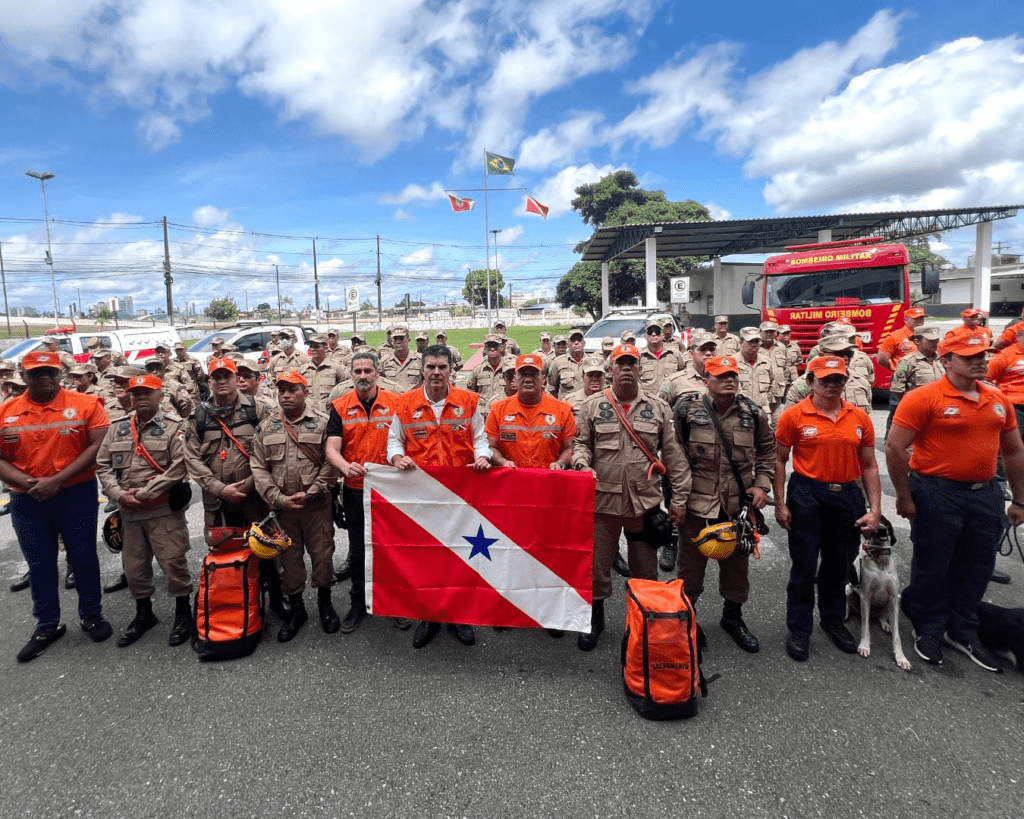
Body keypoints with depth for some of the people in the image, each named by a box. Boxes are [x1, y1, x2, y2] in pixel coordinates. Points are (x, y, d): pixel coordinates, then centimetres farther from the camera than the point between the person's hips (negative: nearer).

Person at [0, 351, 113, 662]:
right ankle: (47, 625, 29)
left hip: (77, 494, -2)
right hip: (26, 500, 3)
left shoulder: (86, 404, -8)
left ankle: (91, 614, 27)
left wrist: (57, 480, -17)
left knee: (83, 557, 10)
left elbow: (98, 446, -13)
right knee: (39, 564, 14)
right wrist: (28, 482, -15)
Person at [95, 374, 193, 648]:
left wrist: (143, 493, -15)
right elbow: (103, 465, 8)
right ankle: (144, 613, 34)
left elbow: (178, 468, -15)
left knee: (173, 562, -2)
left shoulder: (174, 428, -6)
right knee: (134, 566, 16)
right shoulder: (116, 430, 10)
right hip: (129, 513, 5)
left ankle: (183, 612, 17)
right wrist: (119, 494, -7)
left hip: (164, 510, -5)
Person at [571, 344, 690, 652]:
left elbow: (674, 456, 6)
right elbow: (581, 442, 9)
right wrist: (582, 462, -15)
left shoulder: (658, 408, 6)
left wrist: (679, 498, 3)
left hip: (645, 500, 1)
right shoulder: (593, 405, 4)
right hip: (603, 498, -1)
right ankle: (594, 617, 28)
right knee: (597, 563, 8)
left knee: (646, 567, 12)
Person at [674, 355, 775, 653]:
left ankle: (733, 616, 38)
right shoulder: (688, 409, -7)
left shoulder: (754, 413, 2)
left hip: (738, 504, 3)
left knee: (737, 561, 17)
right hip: (695, 502, -3)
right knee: (691, 561, 9)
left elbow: (767, 451, 13)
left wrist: (762, 485, 1)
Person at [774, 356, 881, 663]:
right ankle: (799, 629, 19)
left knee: (839, 565, 17)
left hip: (848, 496, 4)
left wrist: (875, 509, 1)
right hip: (807, 495, -3)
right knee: (804, 565, 4)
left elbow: (869, 467, 7)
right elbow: (779, 460, -2)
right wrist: (780, 504, -5)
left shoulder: (860, 418, 3)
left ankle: (833, 620, 38)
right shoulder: (794, 416, -7)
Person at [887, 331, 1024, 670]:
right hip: (938, 495, -6)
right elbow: (895, 448, -15)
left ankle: (962, 631, 34)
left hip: (986, 494, 6)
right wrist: (904, 497, -12)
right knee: (932, 567, 6)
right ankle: (929, 630, 25)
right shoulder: (923, 398, -13)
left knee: (976, 568, 16)